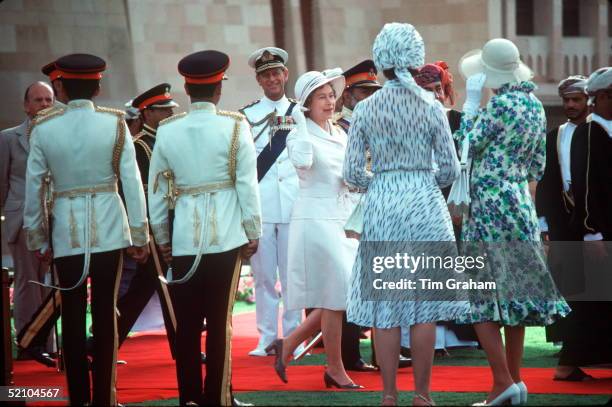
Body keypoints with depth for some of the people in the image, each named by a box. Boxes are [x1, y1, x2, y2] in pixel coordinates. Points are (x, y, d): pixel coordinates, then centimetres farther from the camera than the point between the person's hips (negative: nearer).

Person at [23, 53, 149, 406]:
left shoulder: (44, 129, -1)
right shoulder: (115, 123, -3)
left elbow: (34, 188, 1)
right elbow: (132, 182, -4)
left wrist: (37, 238, 11)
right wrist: (139, 235, 3)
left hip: (66, 233, 0)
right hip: (109, 230, 0)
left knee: (72, 318, 7)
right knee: (105, 315, 4)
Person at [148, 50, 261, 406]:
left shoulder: (167, 130, 3)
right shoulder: (235, 127, -4)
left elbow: (156, 189, 6)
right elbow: (247, 185, -4)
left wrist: (162, 238, 15)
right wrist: (253, 231, 5)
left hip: (183, 239, 2)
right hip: (226, 236, -2)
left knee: (187, 323, 6)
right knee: (219, 321, 2)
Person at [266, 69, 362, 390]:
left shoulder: (340, 134, 13)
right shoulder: (299, 134, -8)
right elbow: (302, 161, -30)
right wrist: (301, 123, -22)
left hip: (341, 220, 8)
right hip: (315, 219, -8)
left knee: (337, 298, 6)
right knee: (335, 296, -5)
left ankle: (288, 344, 19)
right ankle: (335, 369, 5)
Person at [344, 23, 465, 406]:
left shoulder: (365, 109, -2)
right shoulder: (431, 106, -4)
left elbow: (353, 172, -3)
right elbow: (451, 169, -2)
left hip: (381, 207, 1)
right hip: (425, 206, -1)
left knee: (385, 308, 5)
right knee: (425, 307, 4)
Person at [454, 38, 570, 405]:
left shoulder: (502, 104, -15)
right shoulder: (535, 104, 11)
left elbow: (468, 144, -11)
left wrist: (471, 102, -6)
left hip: (491, 201, -8)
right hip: (521, 203, 8)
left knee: (482, 293, -6)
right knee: (513, 292, 11)